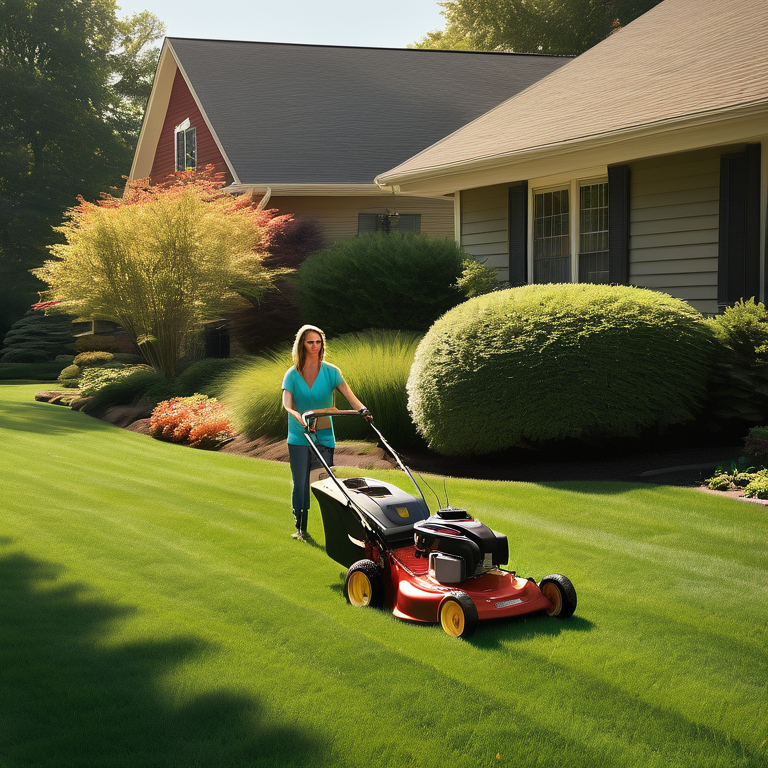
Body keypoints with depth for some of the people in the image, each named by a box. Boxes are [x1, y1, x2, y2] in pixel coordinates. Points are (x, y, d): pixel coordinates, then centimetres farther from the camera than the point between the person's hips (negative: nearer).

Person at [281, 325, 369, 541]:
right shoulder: (292, 374, 1)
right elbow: (286, 403, -15)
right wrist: (299, 417, -36)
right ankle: (300, 529, 16)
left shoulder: (331, 372, 1)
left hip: (324, 436, 0)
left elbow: (349, 395, -10)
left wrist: (362, 409, -31)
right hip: (298, 437, 0)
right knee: (300, 485, 4)